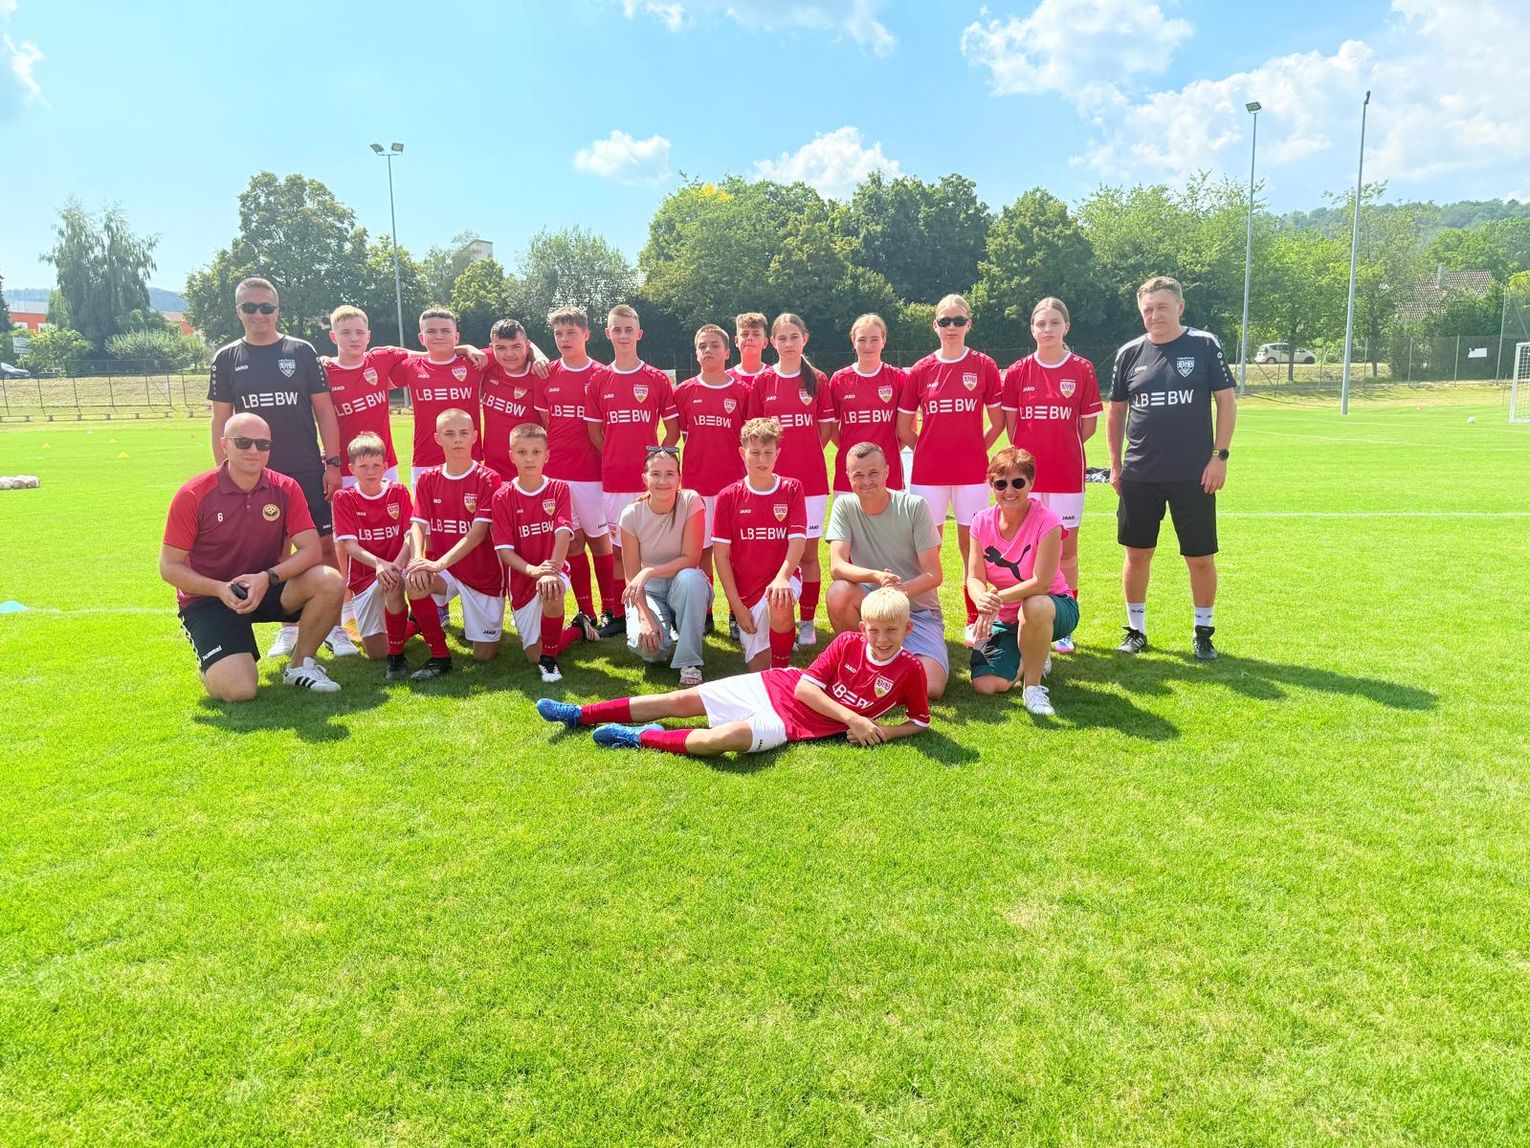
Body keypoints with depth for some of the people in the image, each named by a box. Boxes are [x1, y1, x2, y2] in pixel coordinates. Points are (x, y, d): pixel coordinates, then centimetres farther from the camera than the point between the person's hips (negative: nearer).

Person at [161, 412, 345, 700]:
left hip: (266, 588, 4)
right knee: (239, 691, -24)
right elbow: (169, 567, -9)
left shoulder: (286, 489, -6)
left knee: (330, 581, -27)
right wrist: (220, 589, -25)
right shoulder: (193, 495, -14)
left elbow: (311, 550, -12)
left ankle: (299, 666, -3)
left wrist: (268, 577, -28)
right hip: (208, 599, -3)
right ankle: (211, 664, 17)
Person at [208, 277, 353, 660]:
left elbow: (324, 411, 3)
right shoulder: (227, 359, 7)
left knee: (325, 546, -3)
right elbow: (220, 421, 8)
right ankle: (289, 627, 20)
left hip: (308, 471, -1)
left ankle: (335, 628, 6)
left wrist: (332, 463, -4)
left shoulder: (301, 352, 3)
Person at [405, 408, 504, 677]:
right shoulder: (428, 480, 2)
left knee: (484, 655, -4)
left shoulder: (487, 479, -11)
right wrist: (418, 559, -28)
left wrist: (439, 563, -32)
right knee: (414, 581, -32)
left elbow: (478, 532, -20)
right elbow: (418, 526, -6)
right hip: (443, 570, 3)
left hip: (483, 573, -3)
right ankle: (439, 656, -11)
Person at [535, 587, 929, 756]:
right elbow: (804, 686, -7)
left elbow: (921, 720, 4)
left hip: (798, 722, -3)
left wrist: (882, 732, -14)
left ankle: (641, 738, -20)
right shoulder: (848, 643, -2)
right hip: (775, 685, 4)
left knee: (734, 735, -36)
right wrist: (854, 718, -15)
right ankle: (581, 714, 8)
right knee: (682, 700, 0)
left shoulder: (910, 670, -6)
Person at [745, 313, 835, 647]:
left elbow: (826, 428, 8)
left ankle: (808, 622, 15)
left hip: (811, 478, 0)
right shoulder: (762, 381, 4)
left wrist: (804, 455, 3)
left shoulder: (817, 380, 3)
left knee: (808, 552, 4)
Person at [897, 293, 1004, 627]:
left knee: (971, 544, 5)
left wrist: (974, 450, 3)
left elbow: (997, 422, 7)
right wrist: (930, 450, 5)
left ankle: (975, 619, 15)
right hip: (928, 472, 1)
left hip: (971, 471, -1)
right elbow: (903, 428, 8)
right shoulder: (920, 370, 3)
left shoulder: (984, 366, 2)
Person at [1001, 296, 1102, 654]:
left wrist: (1062, 449, 8)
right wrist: (1034, 451, 6)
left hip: (1067, 475, -1)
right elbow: (1011, 424, 9)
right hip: (1026, 473, 1)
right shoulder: (1017, 372, 2)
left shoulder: (1082, 370, 0)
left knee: (1066, 550, 5)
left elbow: (1088, 426, 5)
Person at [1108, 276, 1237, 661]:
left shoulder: (1205, 346, -2)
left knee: (1200, 557, 5)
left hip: (1194, 476, -2)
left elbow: (1226, 401, -1)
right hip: (1139, 475, 2)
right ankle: (1136, 630, 22)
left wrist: (1220, 455, -7)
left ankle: (1203, 632, 22)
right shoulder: (1130, 353, 4)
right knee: (1137, 554, 7)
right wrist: (1115, 464, 7)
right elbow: (1116, 411, 11)